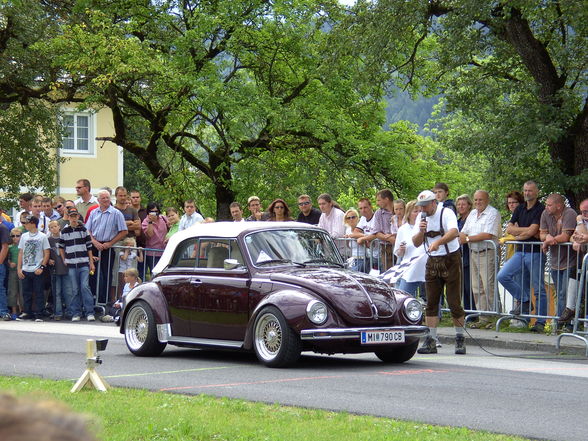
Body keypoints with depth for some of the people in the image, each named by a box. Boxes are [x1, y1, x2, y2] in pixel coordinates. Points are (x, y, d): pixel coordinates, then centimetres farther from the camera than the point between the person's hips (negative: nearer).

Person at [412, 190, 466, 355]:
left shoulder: (446, 213, -12)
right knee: (431, 302, 2)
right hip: (432, 262, 6)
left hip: (451, 260, -6)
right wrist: (421, 232, -13)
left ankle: (460, 339, 7)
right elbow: (416, 243, 8)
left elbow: (454, 232, -30)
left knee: (454, 302, -4)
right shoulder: (423, 218, 8)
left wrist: (438, 242, -46)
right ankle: (430, 342, 4)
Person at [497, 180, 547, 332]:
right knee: (502, 276, -10)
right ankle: (524, 301, 5)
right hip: (520, 251, 6)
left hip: (535, 253, -6)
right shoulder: (520, 209, 15)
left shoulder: (541, 209, -5)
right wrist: (528, 231, -5)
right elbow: (509, 229, 6)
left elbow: (532, 231, -14)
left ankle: (540, 322, 5)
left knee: (538, 289, -1)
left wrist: (519, 234, 0)